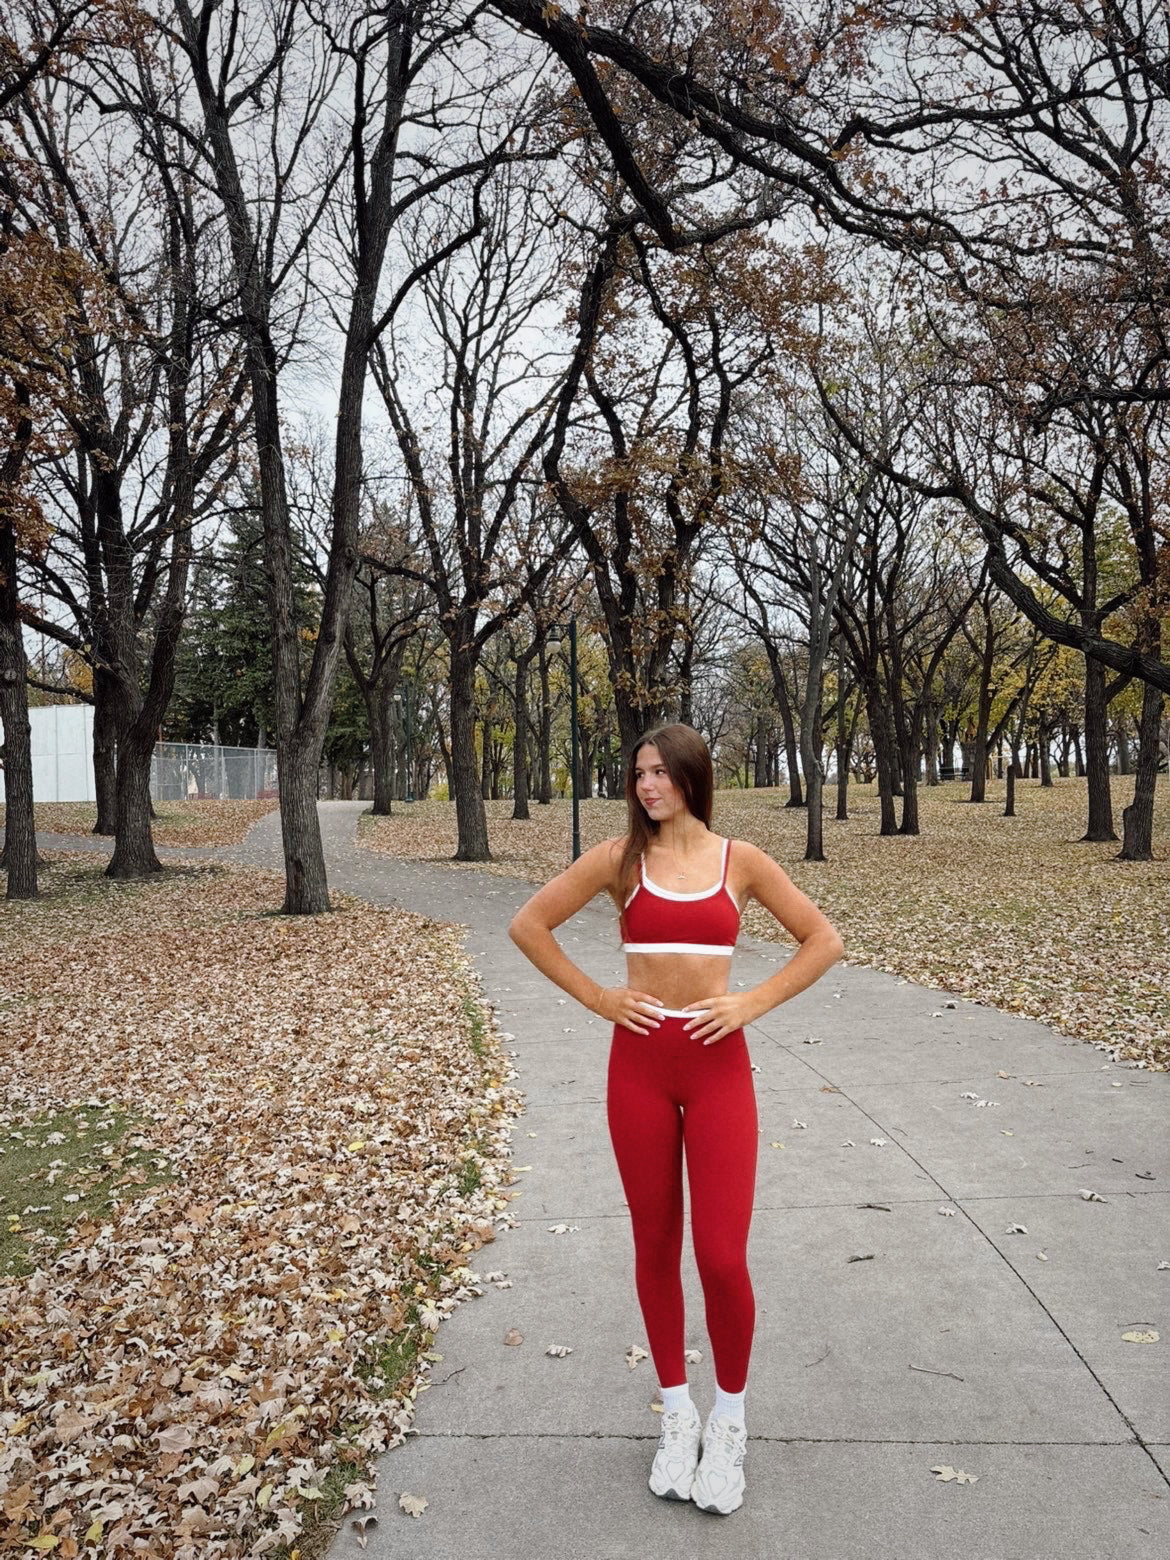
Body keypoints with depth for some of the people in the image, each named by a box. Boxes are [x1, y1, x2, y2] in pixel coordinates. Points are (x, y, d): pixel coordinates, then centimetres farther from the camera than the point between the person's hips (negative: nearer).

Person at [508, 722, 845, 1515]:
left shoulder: (740, 860, 0)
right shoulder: (619, 858, -1)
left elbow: (824, 941, 4)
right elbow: (528, 924, 3)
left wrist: (752, 1003, -5)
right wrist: (594, 996, -2)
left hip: (718, 1066, -1)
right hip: (639, 1063, 1)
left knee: (723, 1256, -4)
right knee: (656, 1246, 11)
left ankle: (730, 1414, 23)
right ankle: (677, 1411, 31)